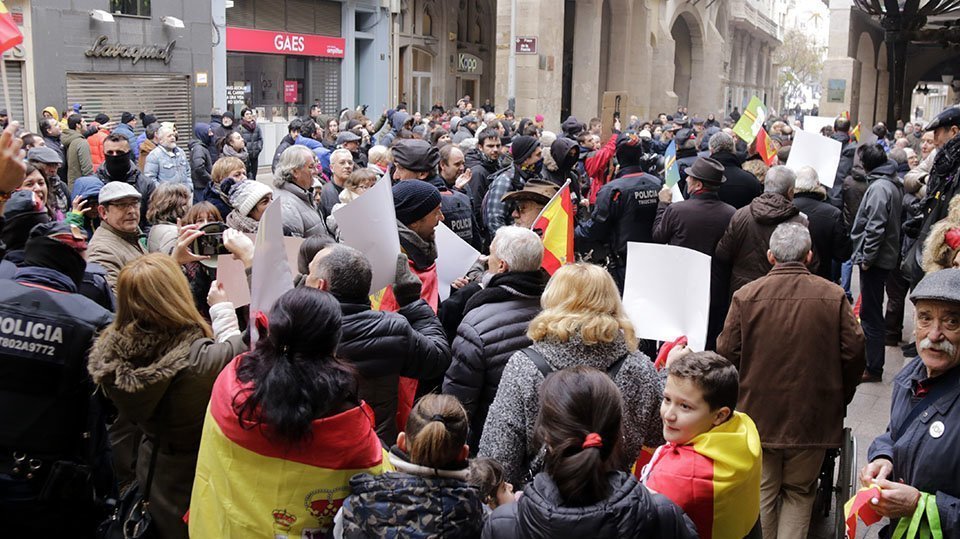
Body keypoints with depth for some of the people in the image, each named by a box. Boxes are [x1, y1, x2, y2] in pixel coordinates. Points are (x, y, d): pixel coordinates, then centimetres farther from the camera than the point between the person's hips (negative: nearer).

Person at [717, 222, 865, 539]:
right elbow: (854, 352, -4)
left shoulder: (745, 296, -9)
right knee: (799, 492, 16)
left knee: (763, 492, 16)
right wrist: (840, 398, 12)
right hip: (813, 417, 0)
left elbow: (726, 354, -8)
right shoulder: (834, 296, -7)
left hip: (759, 413, 0)